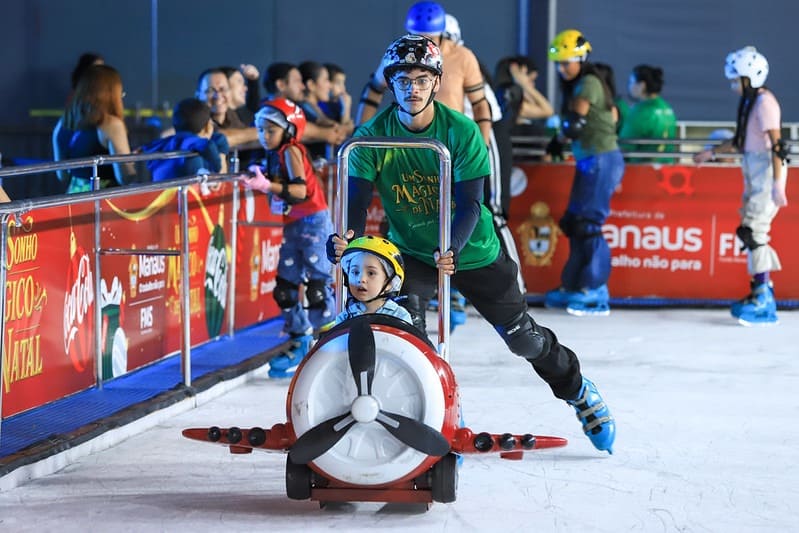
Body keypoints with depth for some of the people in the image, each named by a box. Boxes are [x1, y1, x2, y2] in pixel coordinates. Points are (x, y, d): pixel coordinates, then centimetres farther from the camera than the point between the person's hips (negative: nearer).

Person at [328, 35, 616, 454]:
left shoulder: (461, 131, -19)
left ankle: (580, 392, 35)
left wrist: (451, 248, -43)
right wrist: (345, 237, -44)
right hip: (412, 252, 1)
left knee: (521, 336, 8)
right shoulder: (373, 136, -15)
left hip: (473, 251, -1)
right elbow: (357, 199, -21)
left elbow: (469, 204, -23)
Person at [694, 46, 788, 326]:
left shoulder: (764, 102, -14)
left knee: (753, 230, -13)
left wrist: (777, 183, -23)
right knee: (752, 232, 10)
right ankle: (765, 292, 17)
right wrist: (713, 152, 27)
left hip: (767, 171, -9)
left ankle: (762, 299, -12)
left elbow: (777, 144, -19)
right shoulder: (749, 101, 14)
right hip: (754, 172, 9)